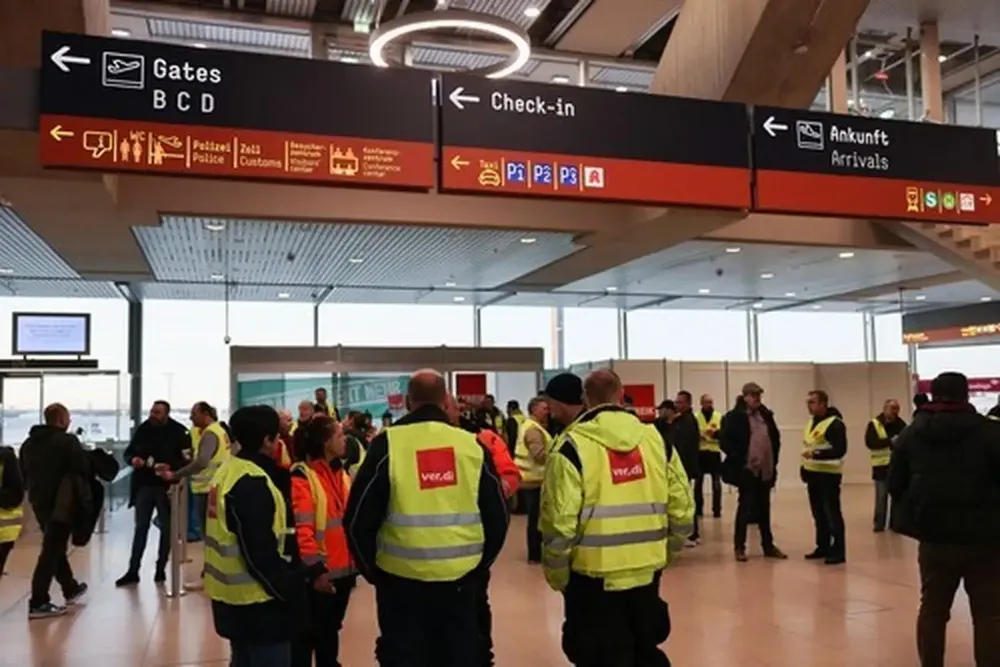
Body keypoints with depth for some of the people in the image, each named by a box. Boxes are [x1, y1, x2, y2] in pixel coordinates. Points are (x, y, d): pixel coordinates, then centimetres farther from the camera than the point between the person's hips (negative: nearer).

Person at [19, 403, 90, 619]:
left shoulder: (29, 443, 13)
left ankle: (71, 589, 34)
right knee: (51, 550, -4)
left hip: (38, 501, 8)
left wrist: (34, 489, 18)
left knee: (54, 546, 20)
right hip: (60, 503, -8)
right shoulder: (67, 441, -13)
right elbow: (84, 468, -17)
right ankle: (38, 603, -4)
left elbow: (24, 473, 16)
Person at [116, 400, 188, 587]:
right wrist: (133, 459, -13)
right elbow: (127, 452, 9)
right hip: (144, 485, 3)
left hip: (166, 486, -3)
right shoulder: (143, 429, 2)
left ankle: (161, 569, 19)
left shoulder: (178, 431, -9)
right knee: (141, 527, 7)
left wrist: (171, 467, -27)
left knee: (166, 528, 7)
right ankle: (133, 571, 13)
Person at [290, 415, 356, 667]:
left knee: (330, 633, 22)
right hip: (318, 575, -7)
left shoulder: (341, 473, 10)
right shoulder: (301, 477, -16)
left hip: (342, 571, 7)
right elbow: (300, 529, -22)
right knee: (306, 636, 7)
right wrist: (314, 569, -23)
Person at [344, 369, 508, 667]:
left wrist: (372, 569, 9)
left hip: (402, 580, -2)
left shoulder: (387, 444, -7)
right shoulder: (472, 445, 0)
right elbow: (497, 516, 4)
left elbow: (359, 517, -6)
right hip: (461, 579, 2)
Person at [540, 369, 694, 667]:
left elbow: (560, 521, -16)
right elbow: (682, 508, 4)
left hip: (594, 575, -4)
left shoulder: (573, 445, -12)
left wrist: (556, 572, -1)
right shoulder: (655, 438, 1)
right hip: (647, 570, 4)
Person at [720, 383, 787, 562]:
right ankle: (739, 547, 12)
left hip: (766, 470, 5)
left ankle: (768, 546, 25)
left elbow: (776, 437, 18)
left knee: (764, 508, 14)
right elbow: (725, 442, -13)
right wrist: (740, 460, -17)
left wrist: (774, 459, 9)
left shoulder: (766, 414, 8)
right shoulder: (735, 417, -9)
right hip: (747, 470, -5)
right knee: (745, 507, 1)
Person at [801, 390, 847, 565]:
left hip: (828, 475, -9)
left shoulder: (835, 423, -16)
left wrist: (817, 454, -29)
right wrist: (804, 466, 18)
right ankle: (823, 548, 23)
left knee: (832, 513, -5)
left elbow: (840, 450, -23)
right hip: (813, 474, 9)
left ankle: (838, 552, 1)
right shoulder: (811, 421, 14)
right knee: (819, 514, 14)